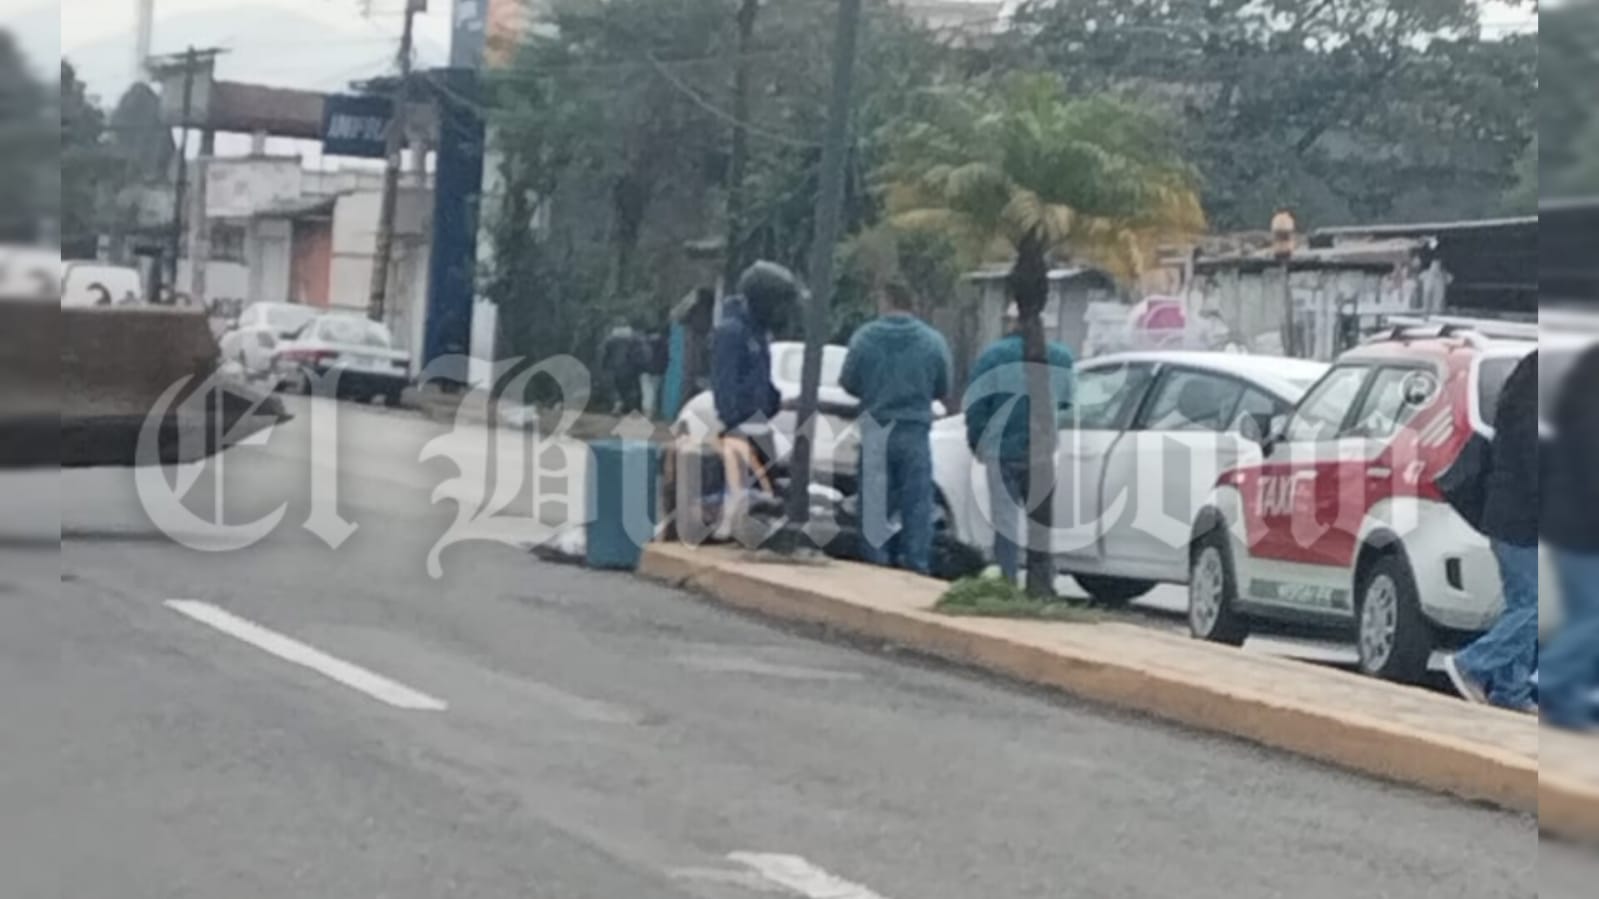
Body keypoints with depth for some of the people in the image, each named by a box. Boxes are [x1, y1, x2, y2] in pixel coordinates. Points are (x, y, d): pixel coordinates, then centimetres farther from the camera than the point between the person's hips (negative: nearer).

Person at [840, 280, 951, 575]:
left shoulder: (865, 337, -6)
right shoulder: (934, 341, -3)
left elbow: (848, 383, 1)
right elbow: (942, 389, 6)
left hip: (877, 429, 0)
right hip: (916, 431, 0)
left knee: (875, 503, 8)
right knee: (918, 503, 5)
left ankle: (875, 564, 11)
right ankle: (917, 565, 5)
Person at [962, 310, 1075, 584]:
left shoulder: (993, 356, -3)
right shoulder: (1063, 358, 5)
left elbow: (976, 407, -3)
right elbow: (1073, 406, 8)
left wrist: (977, 444, 8)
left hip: (1003, 451, -2)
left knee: (1006, 521, 4)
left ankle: (1008, 582, 1)